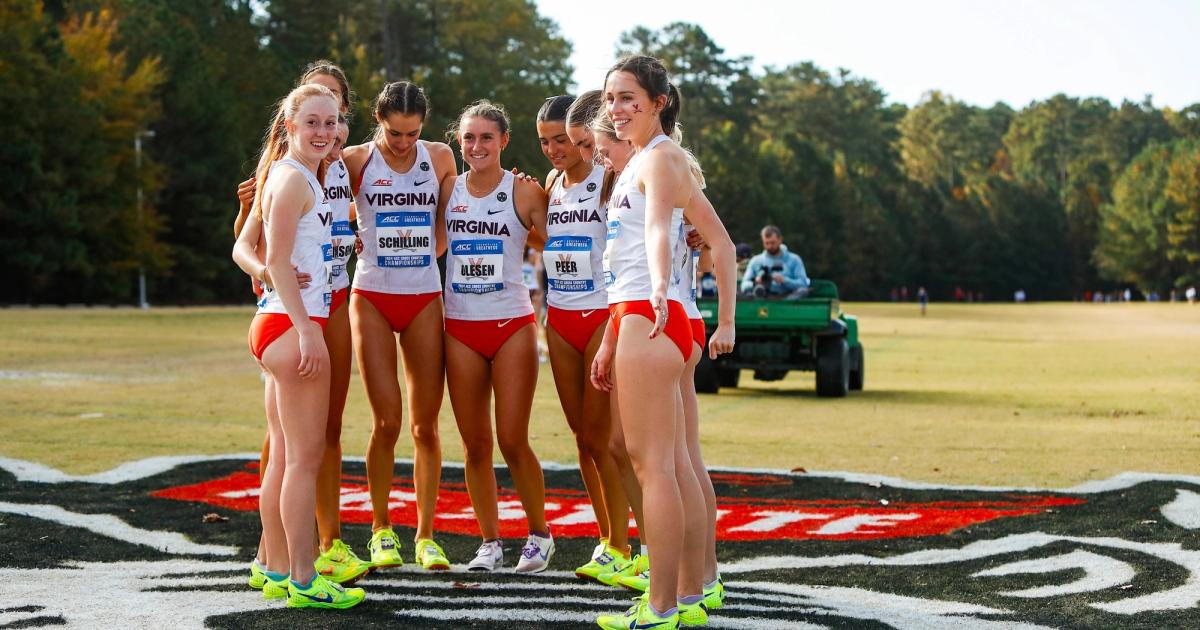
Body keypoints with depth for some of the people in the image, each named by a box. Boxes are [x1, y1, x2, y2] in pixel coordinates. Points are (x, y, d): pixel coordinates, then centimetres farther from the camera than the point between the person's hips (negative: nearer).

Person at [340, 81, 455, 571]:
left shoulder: (440, 158, 6)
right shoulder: (355, 160, -1)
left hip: (425, 298, 2)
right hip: (372, 297, -2)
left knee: (426, 424, 1)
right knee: (386, 421, -8)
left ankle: (425, 535, 10)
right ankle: (381, 530, 10)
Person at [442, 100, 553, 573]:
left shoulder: (525, 192, -3)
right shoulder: (447, 191, 6)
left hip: (512, 325, -3)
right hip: (460, 328, 3)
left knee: (512, 441, -5)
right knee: (475, 443, 4)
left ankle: (539, 534, 14)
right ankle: (490, 541, 17)